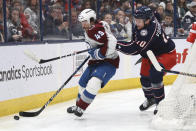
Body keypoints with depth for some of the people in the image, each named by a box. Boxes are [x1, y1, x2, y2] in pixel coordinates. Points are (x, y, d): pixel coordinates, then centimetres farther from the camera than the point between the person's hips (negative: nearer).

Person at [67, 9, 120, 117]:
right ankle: (78, 105, 36)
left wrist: (99, 54, -26)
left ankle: (81, 108, -19)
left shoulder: (96, 30, -22)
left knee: (94, 82, -27)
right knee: (83, 82, 17)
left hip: (108, 62, -11)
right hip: (96, 61, 11)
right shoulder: (89, 31, 9)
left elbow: (111, 42, -34)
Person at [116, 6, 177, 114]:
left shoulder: (150, 30, -38)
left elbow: (135, 48, -41)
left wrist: (116, 45, -40)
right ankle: (150, 99, 41)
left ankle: (161, 102, -13)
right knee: (145, 77, 13)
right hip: (150, 54, 10)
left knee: (154, 74, -29)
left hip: (167, 54, -10)